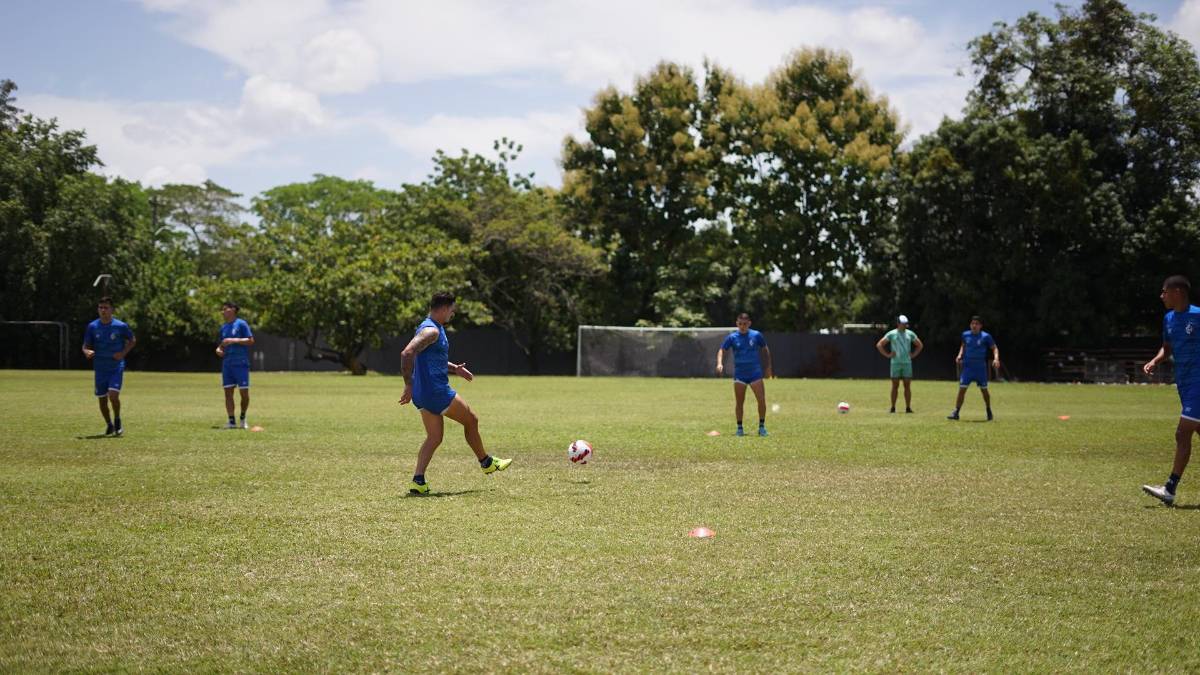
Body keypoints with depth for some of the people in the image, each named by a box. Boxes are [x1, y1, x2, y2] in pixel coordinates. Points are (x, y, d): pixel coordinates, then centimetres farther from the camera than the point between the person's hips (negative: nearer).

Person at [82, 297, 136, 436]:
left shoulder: (121, 326, -6)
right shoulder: (92, 327, -1)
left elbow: (132, 340, 8)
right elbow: (85, 346, 5)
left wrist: (123, 353, -7)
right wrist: (87, 352, -19)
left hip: (116, 368, -3)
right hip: (100, 369, 3)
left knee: (113, 395, -19)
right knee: (102, 400, 6)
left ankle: (117, 421, 6)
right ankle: (109, 425, 28)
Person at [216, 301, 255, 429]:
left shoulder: (241, 324, -4)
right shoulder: (223, 327, 15)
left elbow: (251, 341, -10)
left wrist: (234, 340, -18)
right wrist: (219, 349, 3)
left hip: (241, 364, -6)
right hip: (227, 364, 6)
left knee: (244, 392, -4)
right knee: (228, 392, -1)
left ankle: (243, 418, 17)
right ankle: (231, 421, 1)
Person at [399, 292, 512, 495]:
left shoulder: (433, 328, 16)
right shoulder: (432, 330, -18)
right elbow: (407, 354, -29)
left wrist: (454, 368, 17)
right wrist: (409, 385, -26)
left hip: (423, 394, 10)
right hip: (437, 392, -10)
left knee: (434, 438, 11)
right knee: (471, 420, 11)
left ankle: (418, 481, -1)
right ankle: (486, 462, 29)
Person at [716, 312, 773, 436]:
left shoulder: (756, 335, 1)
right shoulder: (732, 337, -1)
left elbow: (765, 350, 13)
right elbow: (722, 350, 2)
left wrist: (768, 367, 10)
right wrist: (720, 363, -16)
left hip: (755, 373, 0)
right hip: (739, 374, 0)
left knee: (762, 400, -8)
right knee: (739, 403, 2)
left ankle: (762, 426, 4)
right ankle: (739, 428, 13)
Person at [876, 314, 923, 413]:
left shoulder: (910, 334, 9)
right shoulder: (891, 334, 1)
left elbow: (920, 345, 21)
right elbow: (879, 345, 1)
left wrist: (913, 355, 8)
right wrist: (887, 355, -5)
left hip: (907, 363, 2)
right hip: (895, 363, -2)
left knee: (907, 386, 0)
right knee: (895, 386, -2)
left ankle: (908, 407, 2)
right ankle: (893, 408, 2)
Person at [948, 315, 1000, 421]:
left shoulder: (985, 337, -5)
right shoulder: (965, 335, 3)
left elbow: (994, 348, 1)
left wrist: (996, 358, -16)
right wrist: (960, 355, 6)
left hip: (980, 368, -1)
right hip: (967, 367, 2)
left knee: (984, 390, 8)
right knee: (962, 389, -8)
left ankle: (989, 411, 29)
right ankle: (956, 412, -7)